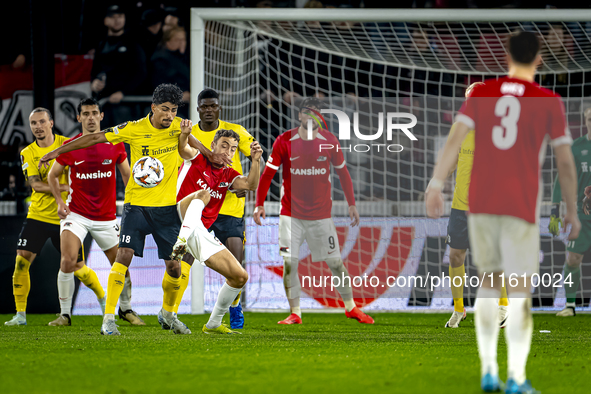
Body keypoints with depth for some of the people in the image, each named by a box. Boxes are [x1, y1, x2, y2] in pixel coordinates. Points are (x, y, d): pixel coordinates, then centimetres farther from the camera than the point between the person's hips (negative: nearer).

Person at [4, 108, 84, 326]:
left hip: (64, 216, -2)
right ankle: (20, 314, -2)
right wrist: (64, 187, -23)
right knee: (22, 259, -11)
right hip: (37, 216, 2)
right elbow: (35, 185, -9)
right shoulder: (27, 153, 2)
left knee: (77, 266, 1)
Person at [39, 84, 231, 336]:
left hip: (167, 206, 3)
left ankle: (168, 313, 28)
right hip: (136, 203, -3)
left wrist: (211, 156, 28)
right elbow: (95, 138, -4)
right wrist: (57, 152, -3)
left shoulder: (178, 126, -3)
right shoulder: (134, 129, -11)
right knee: (124, 255, -18)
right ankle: (109, 318, -16)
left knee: (173, 265, 2)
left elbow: (190, 140, 21)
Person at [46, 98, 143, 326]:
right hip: (76, 213, -2)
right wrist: (59, 201, -3)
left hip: (106, 217, 2)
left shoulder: (115, 144, -2)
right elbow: (53, 175, 10)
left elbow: (126, 175, 11)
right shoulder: (69, 146, -4)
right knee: (67, 261, -19)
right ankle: (65, 314, -7)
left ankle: (126, 309, 30)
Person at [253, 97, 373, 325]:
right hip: (291, 213, -1)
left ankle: (350, 308, 20)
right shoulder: (285, 141, -5)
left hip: (321, 215, 1)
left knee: (335, 262, 4)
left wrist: (351, 204, 11)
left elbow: (342, 172, 11)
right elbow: (268, 173, -2)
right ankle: (295, 313, 3)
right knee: (289, 263, -7)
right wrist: (259, 204, -8)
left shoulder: (329, 141, -1)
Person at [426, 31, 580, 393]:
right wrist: (572, 212, 8)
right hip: (522, 207, -3)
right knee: (520, 289, -1)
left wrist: (436, 184, -11)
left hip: (481, 202, 3)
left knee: (489, 282, 16)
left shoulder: (482, 94, 6)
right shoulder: (549, 102, 1)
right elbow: (565, 162, 0)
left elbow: (456, 138, -6)